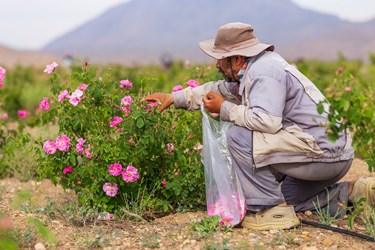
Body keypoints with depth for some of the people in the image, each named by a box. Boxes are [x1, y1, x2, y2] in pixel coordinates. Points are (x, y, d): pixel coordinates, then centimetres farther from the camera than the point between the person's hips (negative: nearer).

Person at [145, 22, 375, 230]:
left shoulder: (264, 71, -17)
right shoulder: (254, 70, 14)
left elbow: (266, 121, -30)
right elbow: (221, 89, 29)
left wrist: (224, 109, -15)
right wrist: (175, 98, 30)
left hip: (323, 151, -11)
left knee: (240, 138, -17)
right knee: (287, 198, 28)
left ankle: (272, 210, -10)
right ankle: (352, 192, 18)